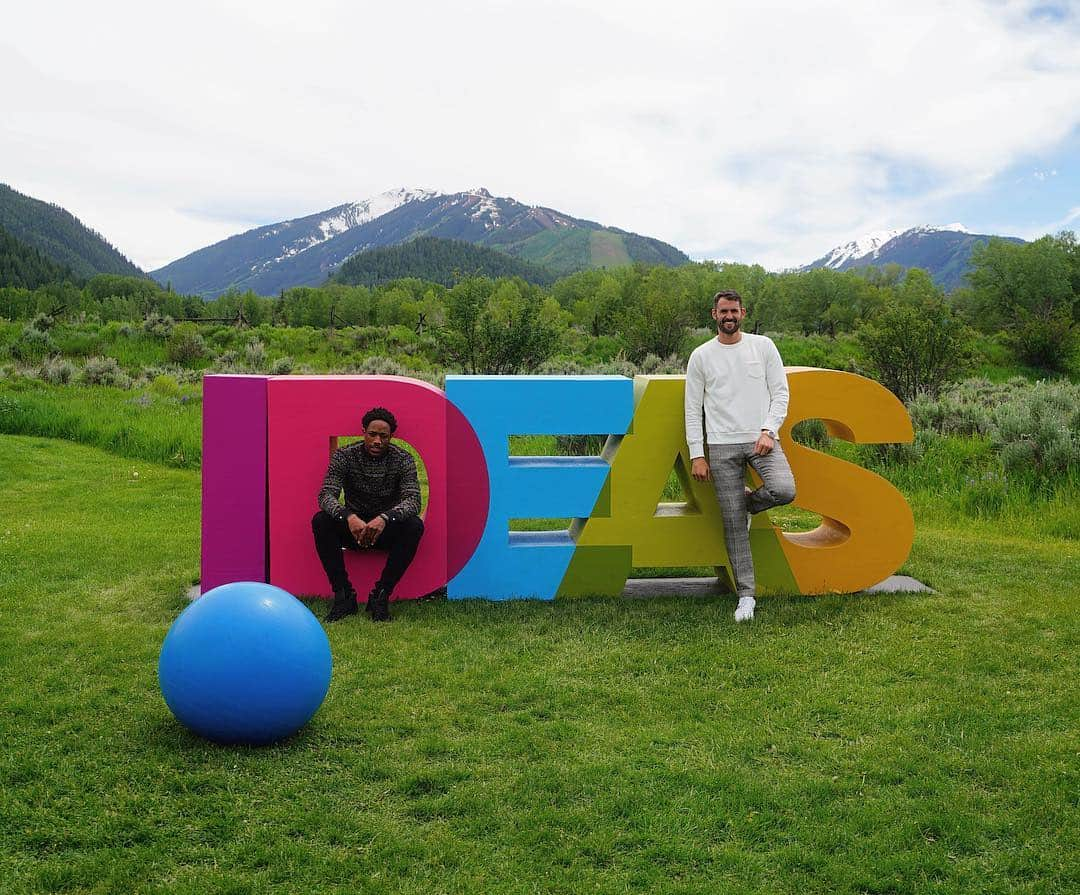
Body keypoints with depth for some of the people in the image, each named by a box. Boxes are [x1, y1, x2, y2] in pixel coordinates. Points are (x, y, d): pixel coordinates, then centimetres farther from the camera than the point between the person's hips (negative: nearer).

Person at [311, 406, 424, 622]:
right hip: (352, 527, 0)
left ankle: (381, 596, -24)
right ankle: (344, 595, -23)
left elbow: (413, 500, -23)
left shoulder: (403, 459, -11)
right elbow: (326, 495, -22)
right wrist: (349, 516, -44)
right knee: (320, 521, -28)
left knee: (414, 526, -31)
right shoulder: (344, 456, -10)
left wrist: (384, 518, -44)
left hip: (388, 529, 0)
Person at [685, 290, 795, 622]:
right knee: (733, 523, -2)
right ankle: (746, 594, 7)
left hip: (761, 439, 0)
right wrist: (696, 454, -1)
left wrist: (768, 431, -11)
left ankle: (746, 502, 9)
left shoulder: (763, 346, 6)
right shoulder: (701, 356, 5)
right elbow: (693, 409, 6)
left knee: (784, 489, -27)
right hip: (722, 446, 0)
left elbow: (780, 392, 4)